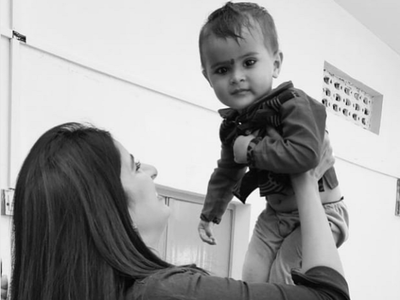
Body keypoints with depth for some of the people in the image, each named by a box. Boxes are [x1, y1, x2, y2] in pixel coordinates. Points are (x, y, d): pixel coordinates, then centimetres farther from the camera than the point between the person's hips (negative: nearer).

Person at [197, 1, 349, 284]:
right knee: (253, 278, 5)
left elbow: (304, 154, -41)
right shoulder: (233, 126, 0)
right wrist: (210, 214, 26)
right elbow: (226, 174, 18)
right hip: (275, 213, 7)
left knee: (284, 278, -11)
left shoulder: (293, 103, -23)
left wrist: (251, 149, -28)